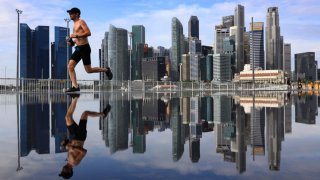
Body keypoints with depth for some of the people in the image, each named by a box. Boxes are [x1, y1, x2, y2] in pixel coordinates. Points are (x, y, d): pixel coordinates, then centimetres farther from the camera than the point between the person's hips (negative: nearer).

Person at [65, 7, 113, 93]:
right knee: (70, 66, -5)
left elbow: (88, 33, -20)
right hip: (78, 48, 9)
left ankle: (106, 70, 19)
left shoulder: (81, 22, -6)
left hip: (84, 48, -9)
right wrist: (72, 42, 12)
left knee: (88, 70, -2)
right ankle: (75, 86, -4)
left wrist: (76, 35, -19)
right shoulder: (75, 24, 21)